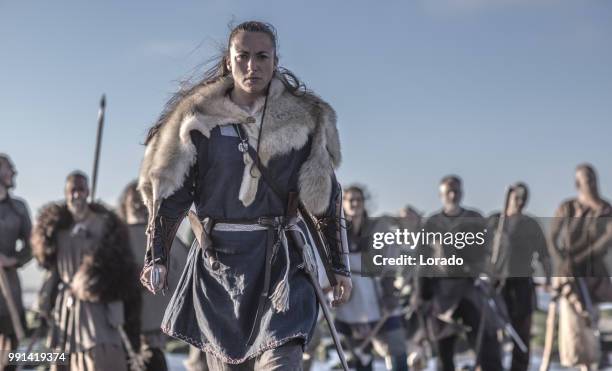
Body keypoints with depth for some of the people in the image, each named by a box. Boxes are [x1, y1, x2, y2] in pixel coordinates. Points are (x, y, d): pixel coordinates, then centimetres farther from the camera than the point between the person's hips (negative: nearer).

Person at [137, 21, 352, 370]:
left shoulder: (303, 119, 3)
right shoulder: (200, 118, 2)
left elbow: (326, 198, 7)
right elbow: (170, 193, 3)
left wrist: (339, 266, 8)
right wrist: (156, 257, -4)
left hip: (281, 263, -1)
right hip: (218, 262, 1)